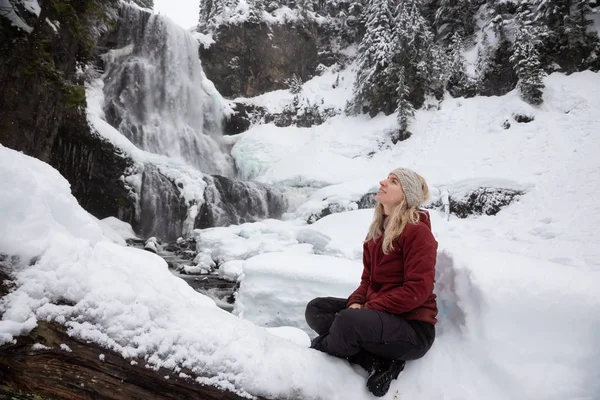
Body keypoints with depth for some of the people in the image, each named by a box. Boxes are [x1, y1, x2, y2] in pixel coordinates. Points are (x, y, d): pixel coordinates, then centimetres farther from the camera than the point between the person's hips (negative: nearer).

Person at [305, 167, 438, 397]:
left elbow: (417, 290, -21)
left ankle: (319, 349, 2)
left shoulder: (418, 232, -15)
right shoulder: (377, 231, 10)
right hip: (378, 313, 9)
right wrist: (356, 302, -8)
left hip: (413, 327, -9)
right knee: (316, 309, -2)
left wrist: (370, 308, -22)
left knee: (348, 321, -34)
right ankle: (379, 362, -11)